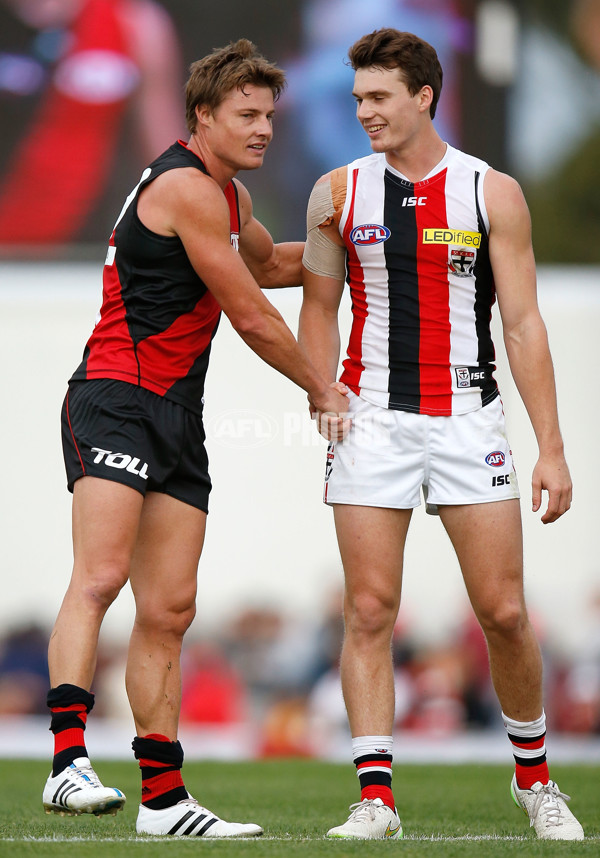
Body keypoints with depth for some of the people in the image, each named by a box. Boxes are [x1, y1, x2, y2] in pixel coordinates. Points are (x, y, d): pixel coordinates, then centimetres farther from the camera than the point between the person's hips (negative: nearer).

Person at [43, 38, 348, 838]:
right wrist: (321, 389, 2)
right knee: (100, 578, -23)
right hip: (116, 401, -9)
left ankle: (164, 798, 6)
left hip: (177, 414, 9)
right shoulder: (187, 188, -12)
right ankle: (69, 763, -32)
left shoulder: (228, 195, 19)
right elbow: (252, 316, -9)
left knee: (168, 612, 5)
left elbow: (265, 263, 42)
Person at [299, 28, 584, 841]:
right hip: (372, 422, 1)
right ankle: (376, 796, -1)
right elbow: (318, 308, 15)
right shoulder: (338, 192, 6)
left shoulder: (494, 193, 1)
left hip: (469, 421, -1)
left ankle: (534, 775, 18)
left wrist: (552, 447, -4)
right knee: (369, 611, -5)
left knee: (504, 613, -2)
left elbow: (523, 325, 0)